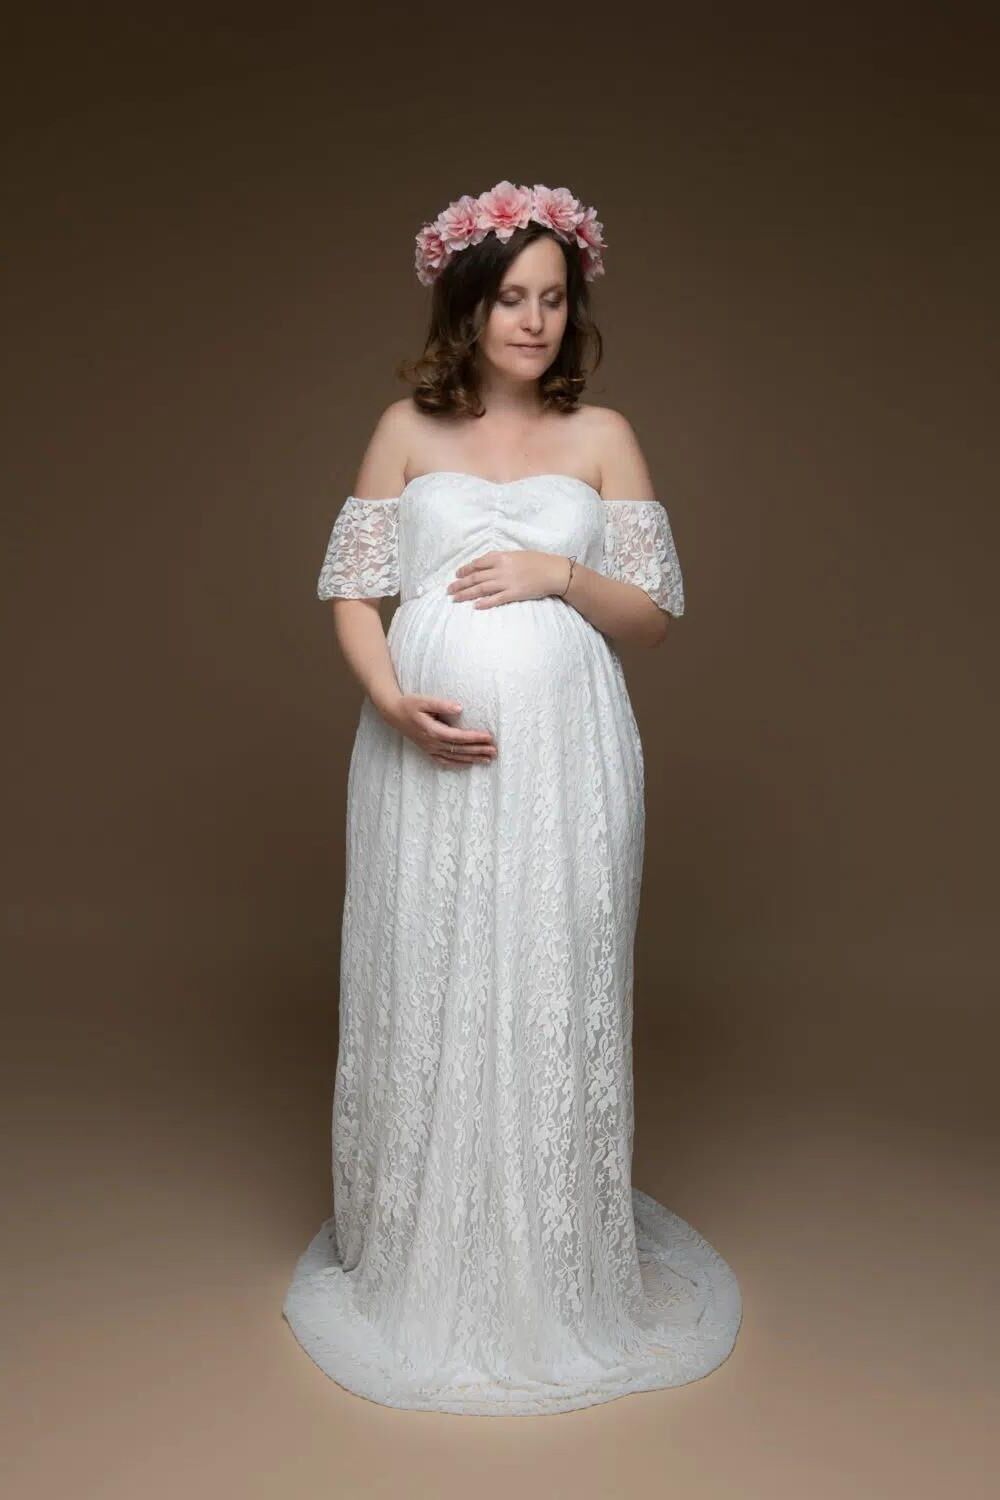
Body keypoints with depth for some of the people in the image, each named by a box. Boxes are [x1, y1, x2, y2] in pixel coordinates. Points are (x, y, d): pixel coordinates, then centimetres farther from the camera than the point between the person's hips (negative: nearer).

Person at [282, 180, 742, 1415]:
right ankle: (421, 1266, 28)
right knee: (423, 995, 6)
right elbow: (350, 592, 5)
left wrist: (560, 575, -11)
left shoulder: (602, 436, 8)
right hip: (426, 753, 1)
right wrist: (394, 701, -12)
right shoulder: (407, 430, 9)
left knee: (552, 996, 4)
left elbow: (658, 616, 7)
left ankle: (557, 1275, 25)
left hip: (562, 752, 0)